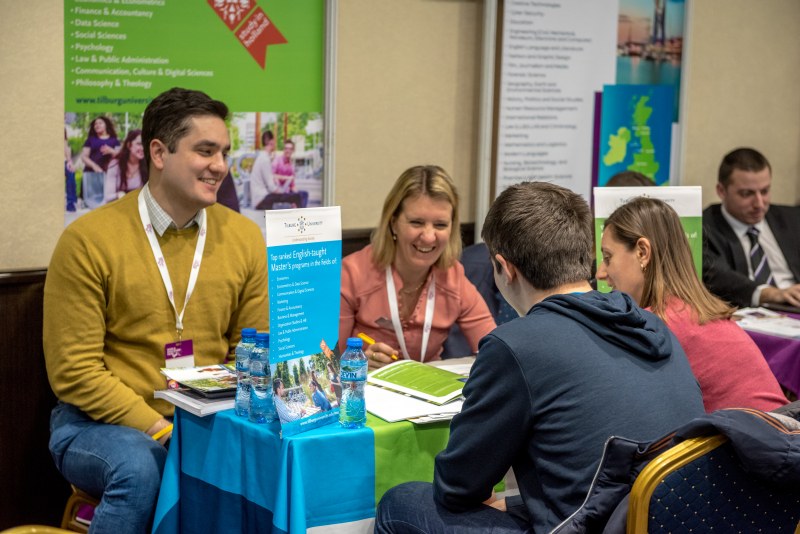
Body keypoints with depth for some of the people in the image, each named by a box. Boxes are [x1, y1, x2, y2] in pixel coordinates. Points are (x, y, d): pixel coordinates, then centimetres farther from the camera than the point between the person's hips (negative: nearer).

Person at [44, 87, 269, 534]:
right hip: (100, 424, -3)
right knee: (138, 468, -35)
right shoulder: (89, 240, -8)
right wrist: (160, 430, -18)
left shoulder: (244, 237, 4)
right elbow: (74, 372, -9)